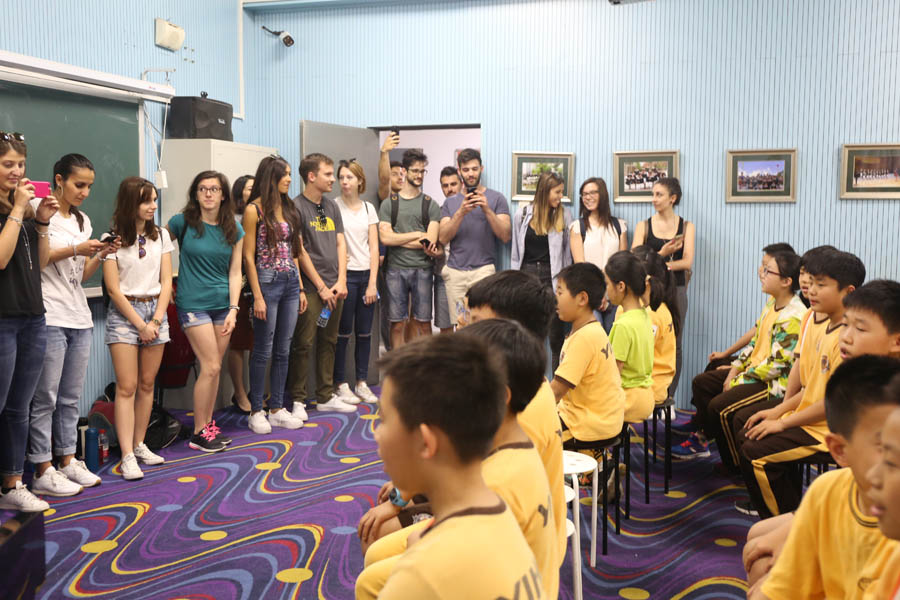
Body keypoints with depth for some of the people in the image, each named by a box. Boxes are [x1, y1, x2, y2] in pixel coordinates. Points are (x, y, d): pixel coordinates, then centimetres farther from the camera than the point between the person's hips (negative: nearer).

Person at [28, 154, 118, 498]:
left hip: (79, 318, 7)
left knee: (71, 398, 11)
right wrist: (74, 250, -14)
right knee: (46, 398, -4)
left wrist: (100, 256, -1)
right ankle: (43, 472, 1)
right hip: (49, 317, -7)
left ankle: (67, 461, 18)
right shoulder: (39, 210, -4)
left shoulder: (83, 221, 17)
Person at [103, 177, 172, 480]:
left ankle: (139, 444, 17)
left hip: (156, 310, 4)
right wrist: (140, 324, -10)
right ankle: (127, 456, -8)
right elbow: (113, 289, -7)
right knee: (127, 387, -8)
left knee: (147, 384, 7)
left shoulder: (161, 236, 8)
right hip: (124, 313, -4)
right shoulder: (114, 239, -5)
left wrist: (156, 320, -6)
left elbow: (166, 281, 6)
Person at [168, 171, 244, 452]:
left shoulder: (234, 230, 6)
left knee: (213, 368, 7)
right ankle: (198, 434, 2)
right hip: (193, 304, -4)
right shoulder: (182, 222, -4)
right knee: (211, 367, -9)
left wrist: (233, 308, -3)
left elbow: (234, 273, 5)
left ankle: (208, 426, 20)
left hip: (223, 305, 4)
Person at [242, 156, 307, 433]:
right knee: (263, 350, 0)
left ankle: (277, 409, 17)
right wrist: (258, 296, -14)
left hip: (290, 281, 6)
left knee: (283, 350, 10)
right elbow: (249, 256, -9)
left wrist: (300, 288, 11)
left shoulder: (288, 208, 12)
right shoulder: (255, 210, -8)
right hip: (267, 281, -6)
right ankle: (256, 412, 9)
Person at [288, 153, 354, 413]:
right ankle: (298, 400, 6)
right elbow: (299, 252, -11)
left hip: (334, 288, 7)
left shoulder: (331, 206, 14)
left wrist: (341, 281, 1)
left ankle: (326, 396, 21)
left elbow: (340, 244, 13)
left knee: (328, 342, 12)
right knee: (303, 344, -3)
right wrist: (321, 287, -10)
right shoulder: (296, 207, -7)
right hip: (310, 288, -7)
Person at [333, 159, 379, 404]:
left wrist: (372, 282, -1)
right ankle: (341, 384, 9)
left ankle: (362, 382, 17)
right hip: (345, 274, -4)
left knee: (365, 331, 8)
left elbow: (374, 247, 6)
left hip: (367, 274, 4)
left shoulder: (369, 208, 9)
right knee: (343, 331, -1)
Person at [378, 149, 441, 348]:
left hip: (422, 269, 0)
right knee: (397, 324, 3)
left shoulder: (430, 205, 5)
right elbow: (385, 238, -5)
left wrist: (397, 239, -5)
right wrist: (417, 235, -4)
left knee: (424, 323, 3)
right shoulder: (389, 203, 7)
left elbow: (430, 241, -5)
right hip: (395, 269, 0)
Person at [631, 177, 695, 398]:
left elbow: (687, 262, -7)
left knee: (673, 344, 4)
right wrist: (662, 255, -20)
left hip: (675, 291, 1)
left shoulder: (687, 227, 5)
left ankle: (668, 398, 13)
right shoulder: (644, 226, 4)